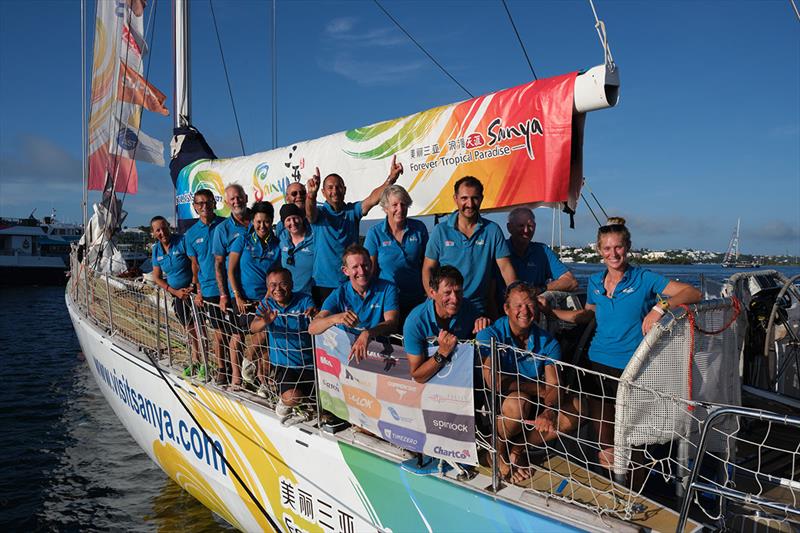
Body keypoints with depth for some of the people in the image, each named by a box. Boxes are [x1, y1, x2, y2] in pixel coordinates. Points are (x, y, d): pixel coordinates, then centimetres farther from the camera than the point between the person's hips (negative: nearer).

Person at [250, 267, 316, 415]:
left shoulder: (304, 300, -8)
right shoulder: (266, 304, 1)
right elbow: (253, 328, -16)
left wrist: (314, 315, -47)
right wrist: (265, 322, -39)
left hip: (308, 364, 0)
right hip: (282, 364, 0)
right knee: (292, 397, -23)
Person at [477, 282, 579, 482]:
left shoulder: (547, 342, -5)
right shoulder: (489, 335, -15)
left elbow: (554, 386, -15)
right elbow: (493, 381, -26)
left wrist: (548, 413, -38)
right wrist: (539, 388, -18)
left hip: (535, 406, 5)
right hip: (495, 406, -4)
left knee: (576, 407, -16)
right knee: (519, 400, -36)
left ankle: (518, 449, -6)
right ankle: (497, 452, -6)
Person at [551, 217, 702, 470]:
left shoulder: (644, 279, -8)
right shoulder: (595, 281, 6)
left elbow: (693, 293, -14)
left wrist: (660, 306, -30)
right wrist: (549, 310, 14)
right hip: (598, 362, 4)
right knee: (602, 427, 13)